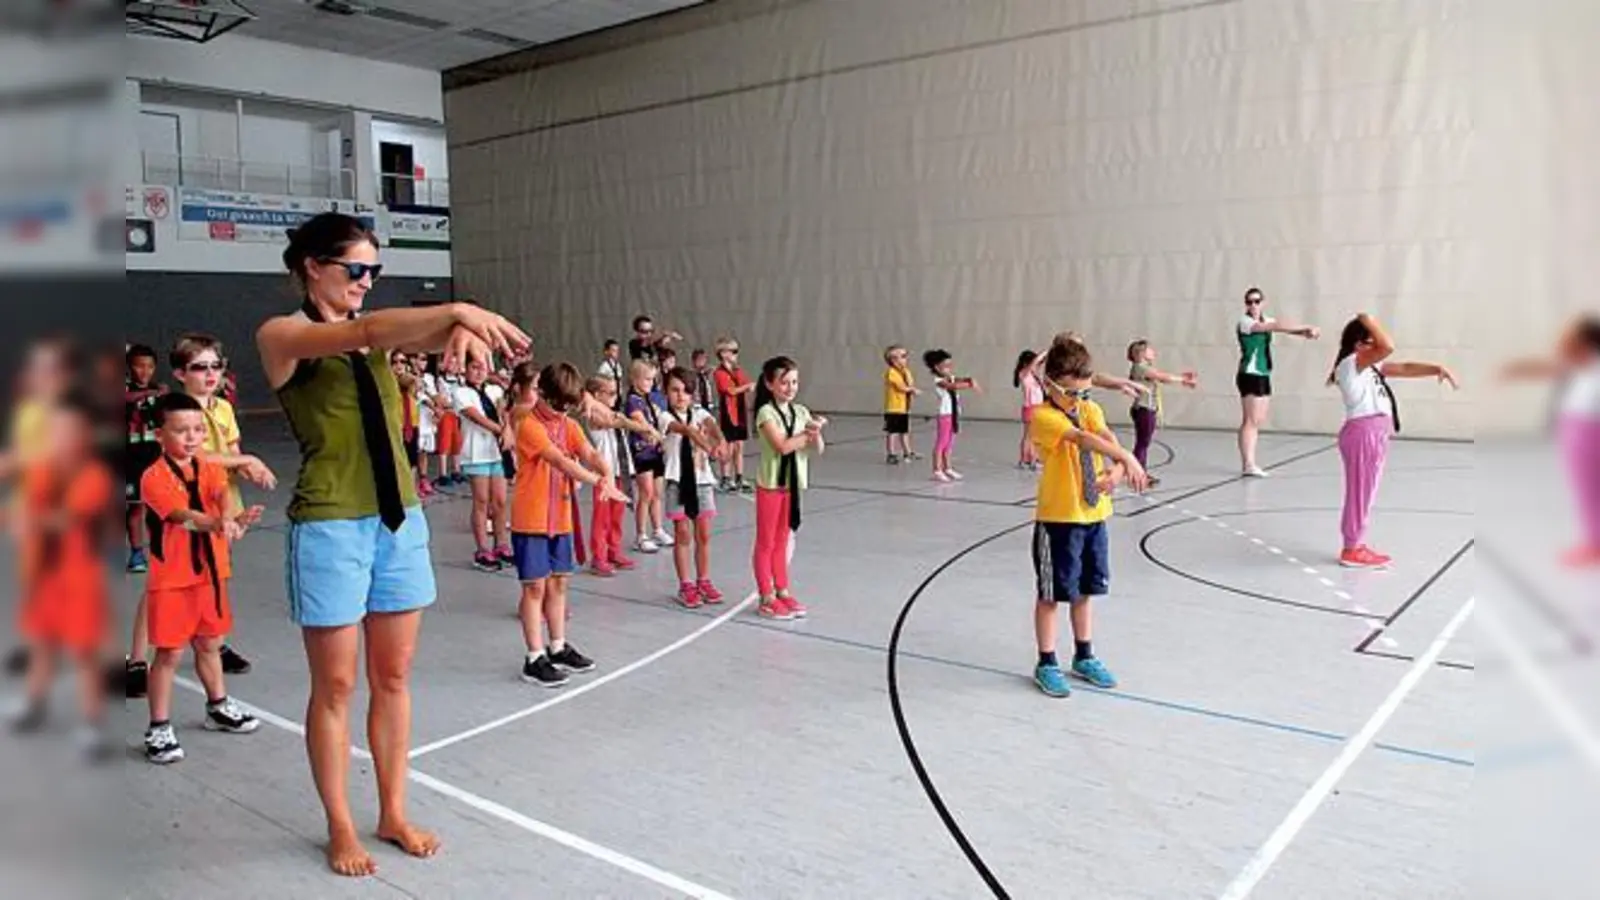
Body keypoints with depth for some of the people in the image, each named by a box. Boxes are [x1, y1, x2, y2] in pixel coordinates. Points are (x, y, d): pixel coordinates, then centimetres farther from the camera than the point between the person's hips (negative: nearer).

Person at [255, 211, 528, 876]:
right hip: (330, 528, -5)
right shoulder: (281, 335, -6)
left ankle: (394, 814, 27)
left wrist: (461, 331, -30)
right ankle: (340, 827, 22)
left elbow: (431, 338, -5)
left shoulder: (378, 332, 11)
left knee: (393, 677, 13)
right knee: (336, 685, 6)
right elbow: (363, 335, -24)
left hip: (400, 519, 6)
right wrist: (457, 310, -36)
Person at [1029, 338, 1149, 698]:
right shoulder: (1044, 416, -15)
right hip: (1058, 519, -6)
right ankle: (1047, 664, 18)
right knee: (1051, 594, 5)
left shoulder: (1091, 410, 6)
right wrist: (1127, 458, -41)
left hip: (1094, 515, 6)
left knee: (1085, 590, 18)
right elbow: (1082, 438, -29)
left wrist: (1117, 472, -31)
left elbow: (1107, 439, -10)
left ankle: (1084, 657, 33)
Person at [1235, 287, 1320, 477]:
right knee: (1250, 421, -8)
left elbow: (1280, 327, 0)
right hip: (1250, 375, -8)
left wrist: (1305, 332, -19)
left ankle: (1250, 463, 12)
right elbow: (1276, 327, -18)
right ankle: (1248, 464, -8)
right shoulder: (1245, 322, -10)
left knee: (1259, 421, 8)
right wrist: (1305, 328, -19)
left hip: (1264, 376, 8)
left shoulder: (1266, 321, 15)